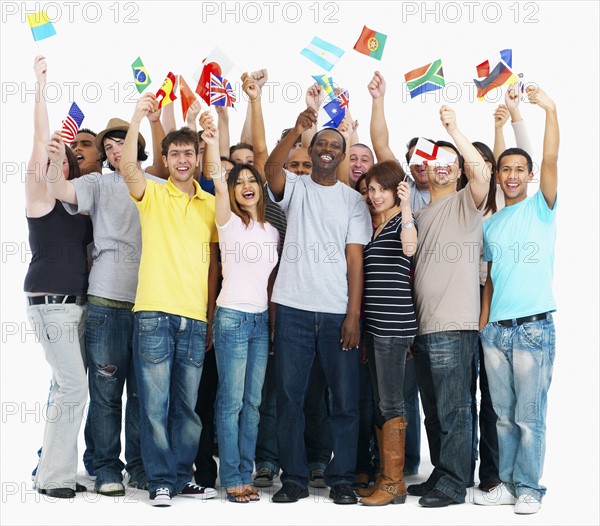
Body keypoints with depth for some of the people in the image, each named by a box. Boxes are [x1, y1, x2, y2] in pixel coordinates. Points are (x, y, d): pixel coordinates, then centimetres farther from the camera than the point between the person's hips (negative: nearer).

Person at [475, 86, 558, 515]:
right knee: (504, 416, 10)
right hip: (496, 329, 5)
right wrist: (482, 322, 11)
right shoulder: (490, 224, 14)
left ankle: (529, 488, 7)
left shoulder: (540, 208, 1)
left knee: (530, 416, -2)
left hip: (534, 327, -5)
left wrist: (551, 110, -25)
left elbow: (551, 161, -15)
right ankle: (507, 484, 19)